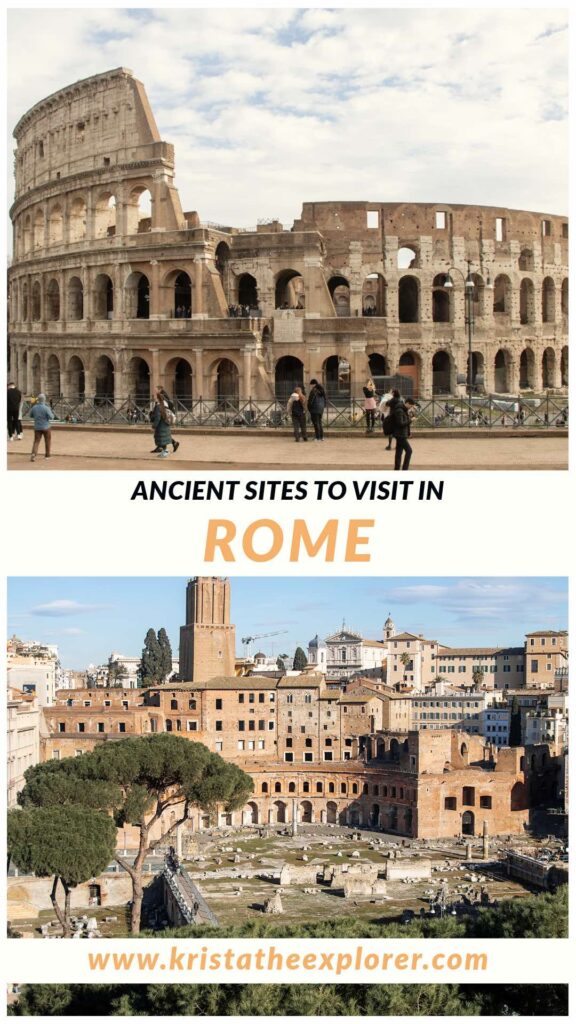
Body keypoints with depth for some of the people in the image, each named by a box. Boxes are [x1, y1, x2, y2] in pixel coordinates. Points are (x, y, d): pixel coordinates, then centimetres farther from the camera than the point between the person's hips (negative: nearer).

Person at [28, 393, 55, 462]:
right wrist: (49, 409, -1)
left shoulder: (34, 407, -2)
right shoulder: (46, 408, -16)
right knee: (48, 441, 16)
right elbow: (51, 417, -14)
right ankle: (47, 454, 26)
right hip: (46, 427, -3)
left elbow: (30, 415, 12)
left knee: (36, 441, 2)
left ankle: (33, 454, -17)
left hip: (37, 427, 3)